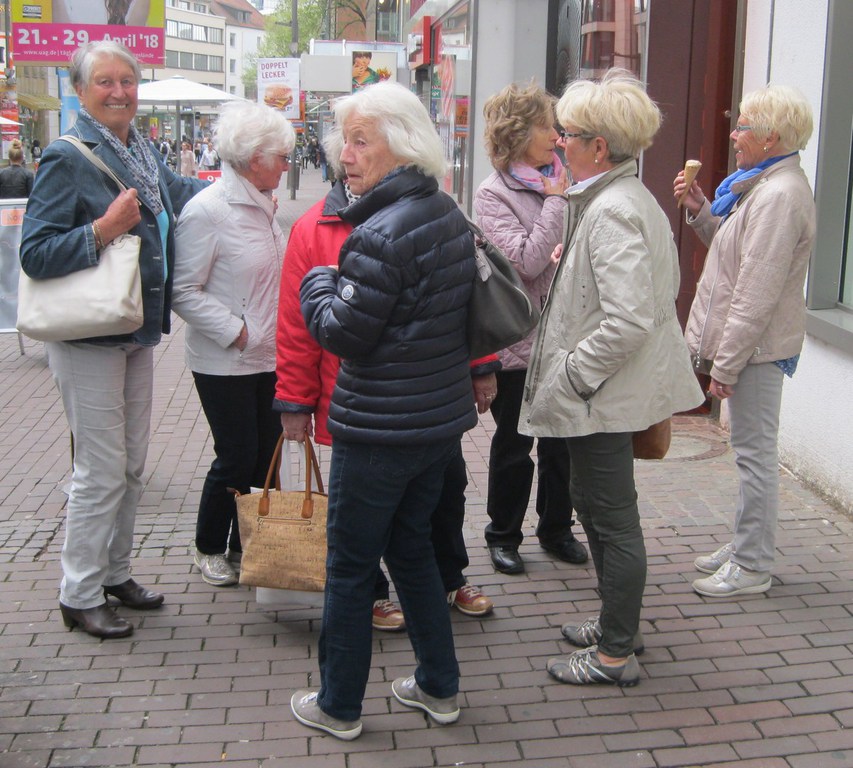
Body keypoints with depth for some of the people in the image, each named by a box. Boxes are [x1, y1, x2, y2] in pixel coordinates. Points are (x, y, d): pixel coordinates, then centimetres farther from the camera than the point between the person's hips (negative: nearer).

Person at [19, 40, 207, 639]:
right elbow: (34, 254, -19)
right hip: (89, 338, -8)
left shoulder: (141, 151, 8)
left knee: (132, 466, 16)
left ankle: (115, 572, 33)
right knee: (102, 472, -2)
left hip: (138, 333, 8)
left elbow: (179, 192, 30)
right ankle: (79, 596, 13)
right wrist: (103, 230, -27)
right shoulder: (67, 158, -15)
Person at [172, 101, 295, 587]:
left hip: (268, 357, 8)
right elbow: (185, 292, -18)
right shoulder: (207, 211, -17)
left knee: (267, 453, 11)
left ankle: (246, 545, 27)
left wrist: (276, 334, 10)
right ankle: (210, 548, 23)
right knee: (236, 456, 1)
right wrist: (236, 331, -20)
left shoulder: (263, 206, 9)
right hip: (226, 363, -8)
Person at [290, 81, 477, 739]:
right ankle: (440, 687, 31)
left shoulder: (380, 234, -22)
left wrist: (318, 283, -1)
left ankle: (339, 705, 22)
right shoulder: (452, 216, 6)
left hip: (379, 430, -8)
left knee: (351, 566, 7)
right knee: (410, 544, 22)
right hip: (443, 416, 9)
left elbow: (343, 332, -17)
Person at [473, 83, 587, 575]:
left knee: (562, 440, 14)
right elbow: (528, 261, -21)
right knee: (513, 444, 10)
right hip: (521, 338, -5)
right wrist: (556, 201, -16)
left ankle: (557, 528, 31)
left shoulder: (559, 181, 6)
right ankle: (504, 535, 26)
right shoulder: (494, 194, -10)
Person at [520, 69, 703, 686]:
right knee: (597, 504, 21)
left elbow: (630, 320, -29)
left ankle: (616, 653, 17)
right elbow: (665, 283, 21)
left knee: (613, 518, 2)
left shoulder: (613, 210, -22)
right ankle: (619, 624, 37)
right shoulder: (634, 197, 9)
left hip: (605, 392, -11)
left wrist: (572, 376, -20)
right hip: (614, 385, 11)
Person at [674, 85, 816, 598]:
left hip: (758, 347, -10)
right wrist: (701, 210, 7)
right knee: (753, 451, 18)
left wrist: (726, 363, -20)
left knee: (756, 453, -1)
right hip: (752, 345, 10)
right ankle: (746, 546, 30)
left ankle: (753, 566, 10)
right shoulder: (766, 184, 12)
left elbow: (757, 293, -24)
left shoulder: (780, 195, -21)